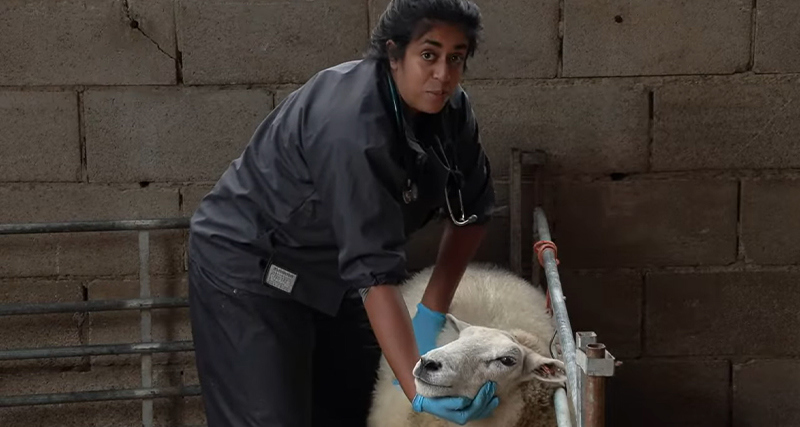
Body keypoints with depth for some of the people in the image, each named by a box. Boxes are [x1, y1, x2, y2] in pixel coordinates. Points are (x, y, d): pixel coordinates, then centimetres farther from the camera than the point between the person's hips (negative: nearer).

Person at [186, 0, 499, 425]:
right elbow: (375, 270, -38)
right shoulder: (353, 125, -34)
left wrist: (432, 312, -9)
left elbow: (471, 210, 0)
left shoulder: (449, 110, -10)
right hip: (249, 267, -7)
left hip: (331, 266, 8)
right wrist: (418, 391, -43)